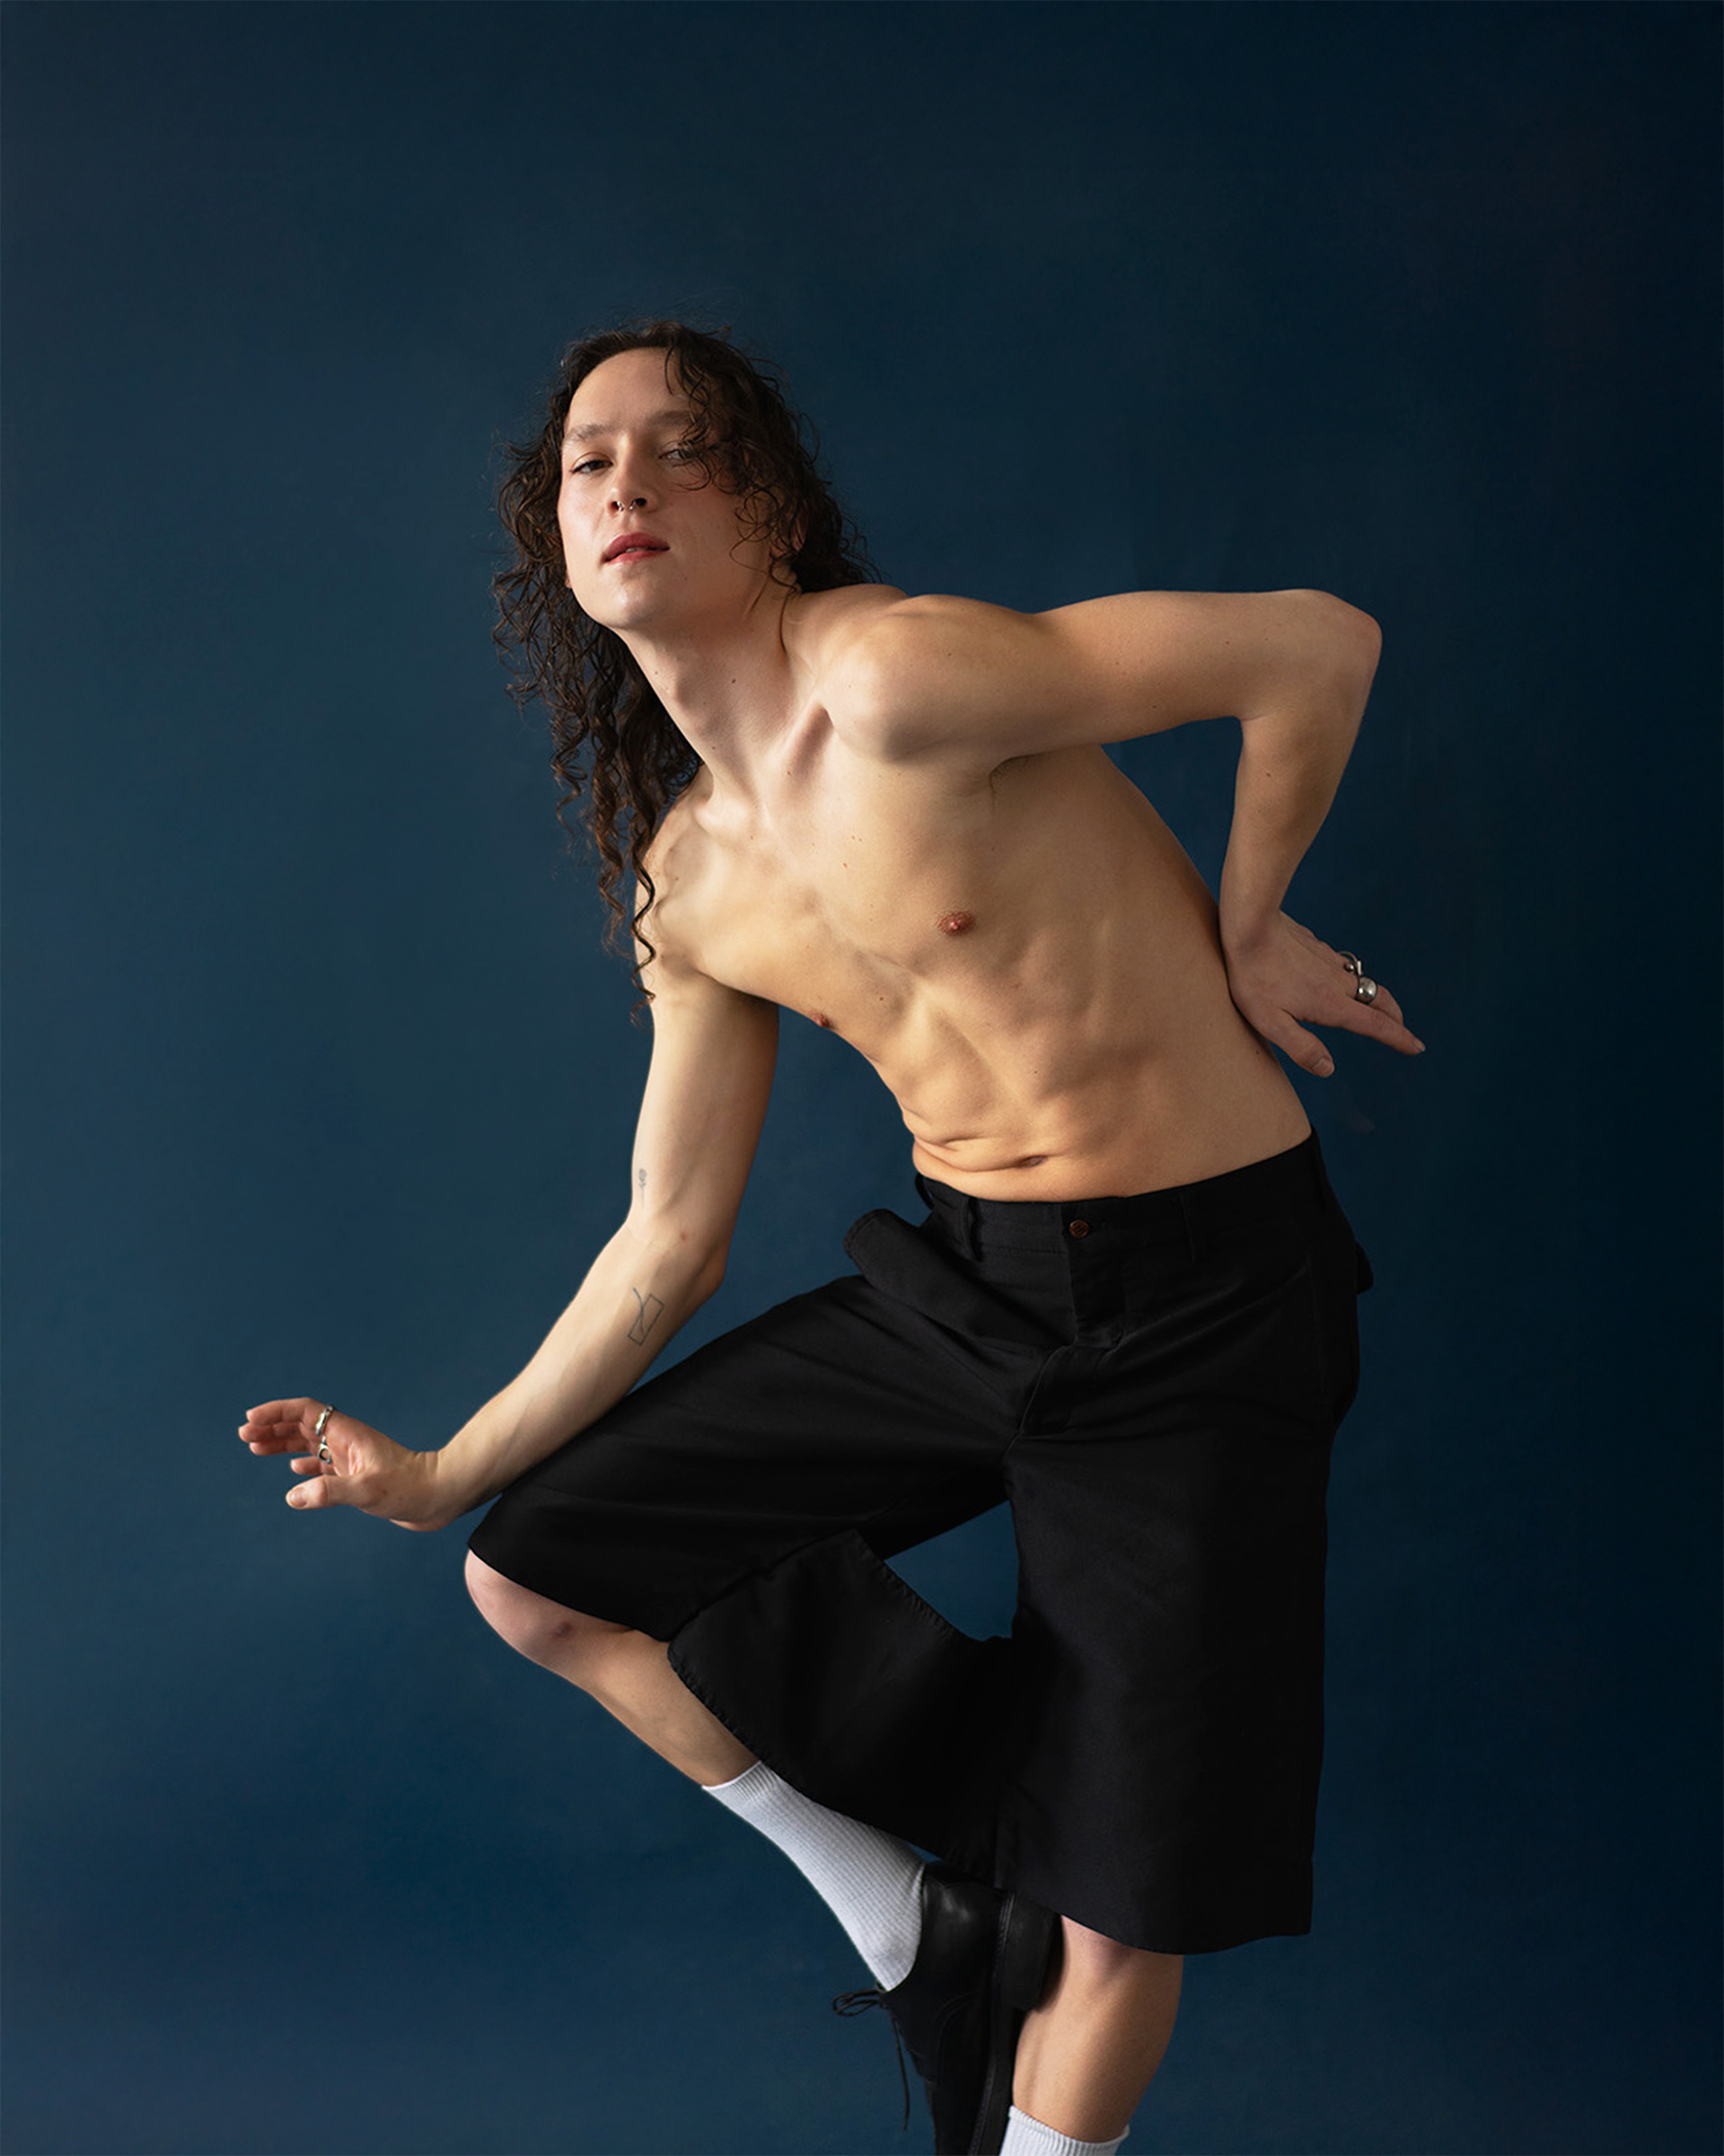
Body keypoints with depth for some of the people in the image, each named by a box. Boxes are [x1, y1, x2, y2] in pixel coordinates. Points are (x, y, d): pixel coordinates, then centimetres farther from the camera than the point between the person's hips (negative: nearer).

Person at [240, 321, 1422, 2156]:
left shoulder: (895, 679, -19)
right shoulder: (689, 885, 4)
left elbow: (1321, 642, -17)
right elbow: (669, 1244, 11)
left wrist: (1241, 931, -5)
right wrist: (446, 1473, 15)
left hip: (1194, 1312, -6)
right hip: (958, 1281, 7)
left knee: (1118, 1935, 0)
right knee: (536, 1573, 6)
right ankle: (906, 1910, 23)